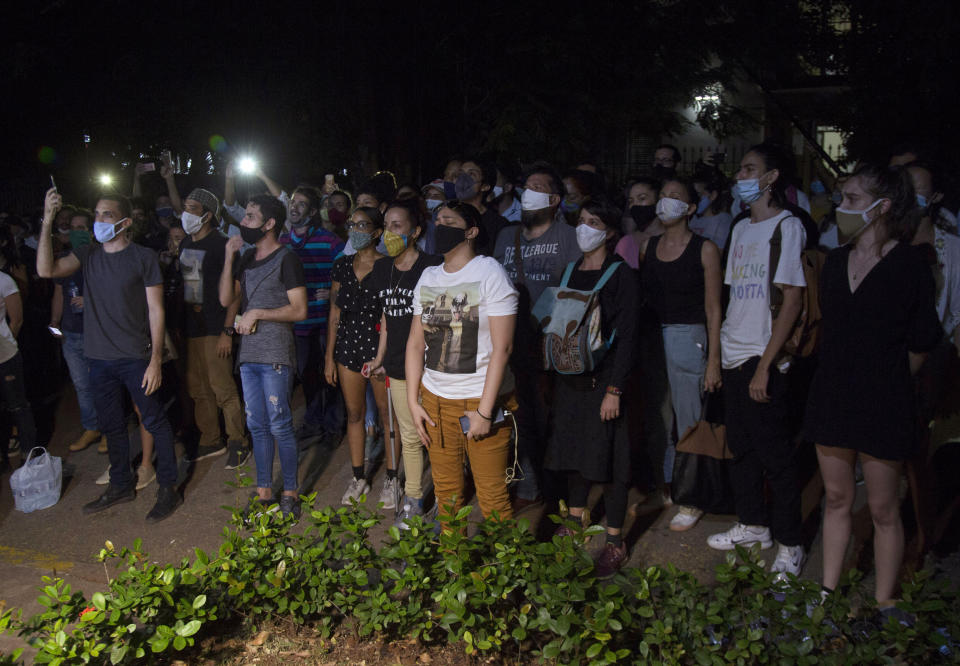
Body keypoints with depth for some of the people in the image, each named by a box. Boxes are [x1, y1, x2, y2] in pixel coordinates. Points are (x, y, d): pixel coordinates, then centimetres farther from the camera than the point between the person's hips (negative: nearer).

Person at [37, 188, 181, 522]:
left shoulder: (143, 257, -6)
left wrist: (156, 359, -12)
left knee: (154, 421, 1)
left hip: (136, 357, -5)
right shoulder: (87, 255, 7)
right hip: (100, 357, 5)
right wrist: (47, 222, -16)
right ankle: (121, 485, 31)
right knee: (111, 425, 16)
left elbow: (156, 311, -7)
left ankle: (168, 488, 12)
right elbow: (46, 270, -9)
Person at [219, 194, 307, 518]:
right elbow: (226, 299, 7)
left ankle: (290, 492, 9)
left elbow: (299, 310, -13)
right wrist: (229, 258, 0)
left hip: (276, 357, -7)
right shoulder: (247, 258, 15)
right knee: (257, 426, 11)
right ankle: (264, 490, 20)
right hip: (248, 355, 7)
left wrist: (256, 313, -13)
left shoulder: (286, 259, -7)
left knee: (280, 425, -3)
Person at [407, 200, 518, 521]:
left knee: (492, 496, -1)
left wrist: (484, 410, -16)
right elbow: (416, 341, 13)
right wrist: (413, 400, 6)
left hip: (482, 400, -5)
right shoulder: (428, 277, 10)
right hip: (434, 399, 5)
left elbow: (502, 347, -13)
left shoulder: (490, 272, -7)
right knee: (446, 492, 13)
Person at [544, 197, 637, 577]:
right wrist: (556, 370, 9)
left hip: (603, 379, -6)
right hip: (569, 377, 6)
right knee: (573, 450, 14)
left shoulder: (621, 275, -8)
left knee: (609, 459, 0)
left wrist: (614, 390, -16)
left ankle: (615, 541, 10)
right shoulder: (570, 272, 11)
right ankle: (575, 518, 31)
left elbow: (627, 337, -12)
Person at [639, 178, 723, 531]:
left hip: (687, 340, -4)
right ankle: (662, 488, 27)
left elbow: (713, 311, -4)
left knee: (687, 423, 1)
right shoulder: (647, 246, 10)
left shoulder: (705, 249, -3)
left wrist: (713, 361, -8)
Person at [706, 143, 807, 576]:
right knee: (741, 447, 15)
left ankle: (789, 544, 11)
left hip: (763, 361, -7)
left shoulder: (787, 226, -8)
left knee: (775, 455, -1)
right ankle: (752, 525, 30)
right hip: (734, 357, 7)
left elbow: (791, 300, -13)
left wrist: (765, 365, -17)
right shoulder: (741, 228, 15)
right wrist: (719, 352, 10)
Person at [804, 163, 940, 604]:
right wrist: (843, 379, 13)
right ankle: (828, 592, 25)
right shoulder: (835, 261, 9)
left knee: (883, 509, 5)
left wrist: (885, 384, 2)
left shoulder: (909, 264, -9)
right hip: (832, 397, 6)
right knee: (837, 497, 14)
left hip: (882, 402, -5)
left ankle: (883, 606, 17)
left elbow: (920, 344, -5)